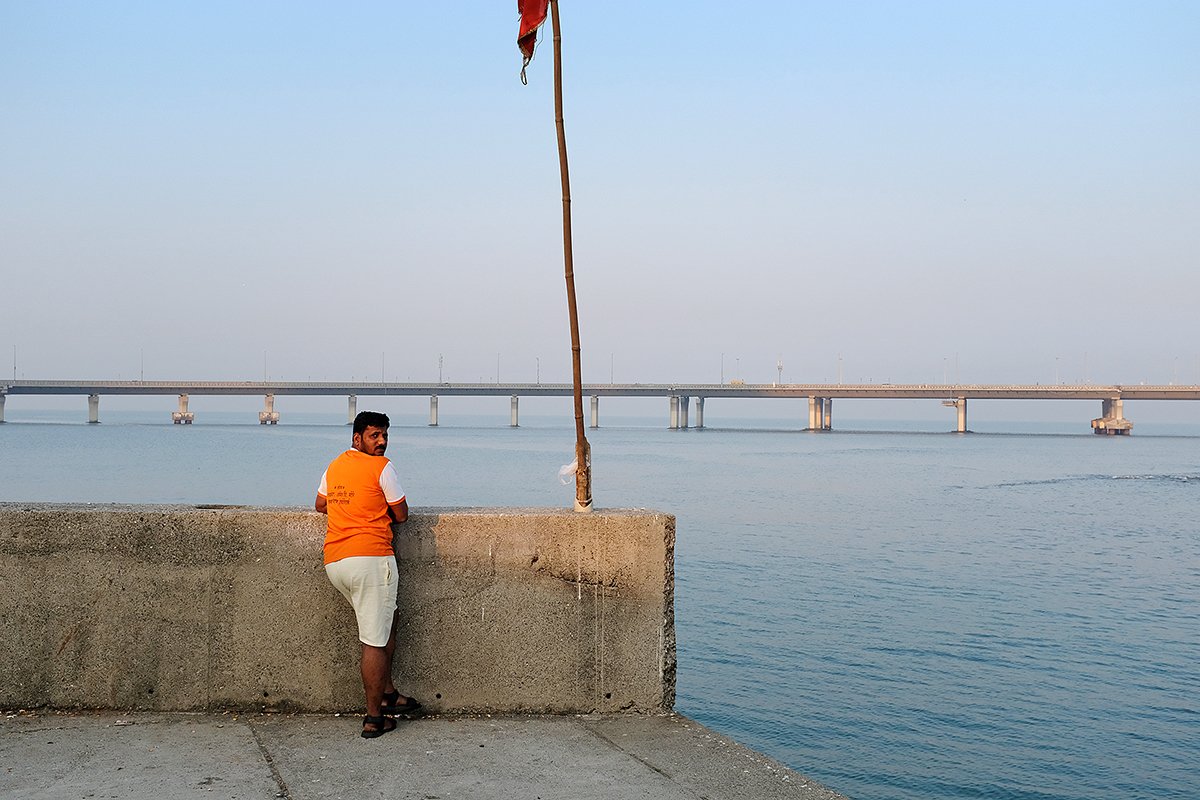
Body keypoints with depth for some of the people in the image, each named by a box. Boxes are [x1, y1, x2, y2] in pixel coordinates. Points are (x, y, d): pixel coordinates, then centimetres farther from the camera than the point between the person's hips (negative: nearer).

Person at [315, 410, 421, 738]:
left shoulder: (334, 466, 17)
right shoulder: (381, 467, -5)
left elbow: (321, 505, 30)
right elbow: (401, 515, 0)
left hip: (334, 563, 8)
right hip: (370, 558, -8)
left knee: (388, 617, 25)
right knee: (375, 642, -2)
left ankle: (387, 693, 26)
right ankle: (374, 718, 2)